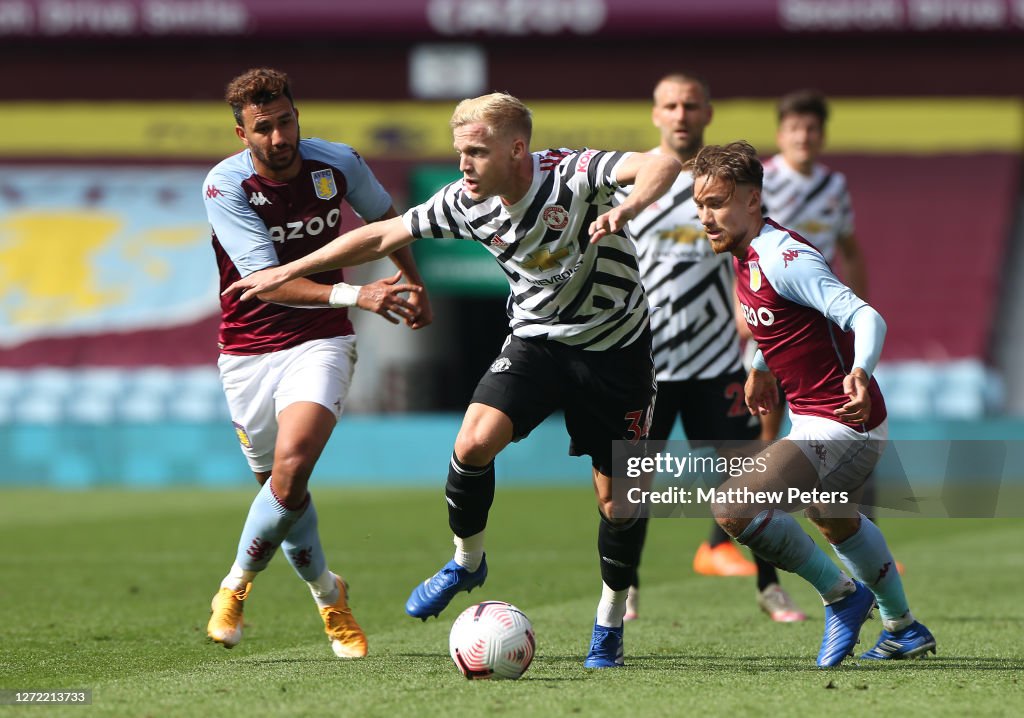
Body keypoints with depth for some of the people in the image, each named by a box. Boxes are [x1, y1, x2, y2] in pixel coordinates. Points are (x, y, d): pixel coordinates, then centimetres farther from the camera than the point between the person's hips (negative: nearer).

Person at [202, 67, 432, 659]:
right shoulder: (226, 185, -15)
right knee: (282, 486, 7)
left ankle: (238, 585, -1)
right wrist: (353, 294, -35)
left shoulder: (338, 163, -6)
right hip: (249, 351, 0)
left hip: (320, 343, 0)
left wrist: (413, 286, 27)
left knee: (292, 466, -22)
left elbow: (386, 216, 17)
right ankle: (328, 595, 32)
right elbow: (266, 280, -24)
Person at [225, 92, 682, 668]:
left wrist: (626, 209, -59)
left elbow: (662, 166, -39)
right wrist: (289, 271, 4)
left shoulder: (574, 174, -24)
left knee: (618, 498, -2)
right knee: (476, 441, -22)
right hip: (537, 337, 3)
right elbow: (383, 237, 2)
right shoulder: (468, 204, -10)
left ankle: (610, 621, 23)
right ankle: (467, 561, 5)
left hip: (617, 346, -3)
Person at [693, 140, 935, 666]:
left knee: (733, 508, -23)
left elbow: (866, 316, -33)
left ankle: (842, 596, -4)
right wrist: (761, 368, 31)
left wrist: (861, 371, -51)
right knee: (831, 518, 35)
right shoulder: (745, 252, 5)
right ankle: (904, 629, 54)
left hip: (843, 425, -11)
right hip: (813, 419, 11)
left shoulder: (783, 259, -24)